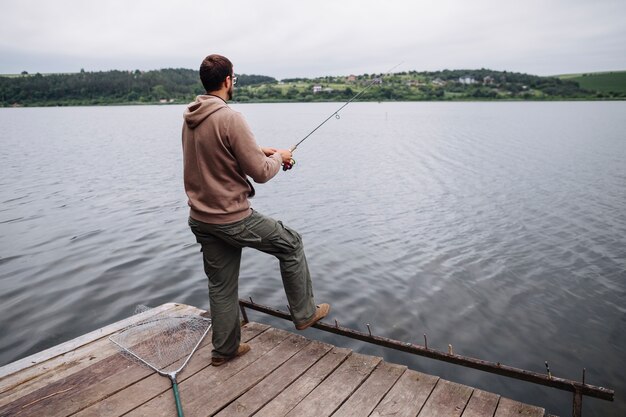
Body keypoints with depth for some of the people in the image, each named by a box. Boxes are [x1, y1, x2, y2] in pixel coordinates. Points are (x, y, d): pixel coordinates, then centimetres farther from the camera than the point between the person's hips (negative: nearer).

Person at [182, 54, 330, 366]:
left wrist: (259, 150, 16)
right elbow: (261, 173, -18)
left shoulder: (190, 118, 6)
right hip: (232, 218, -8)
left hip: (200, 219, 8)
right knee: (291, 244, 13)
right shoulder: (230, 118, -20)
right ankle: (304, 314, 25)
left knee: (220, 286, 19)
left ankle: (225, 349, 33)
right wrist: (278, 157, 2)